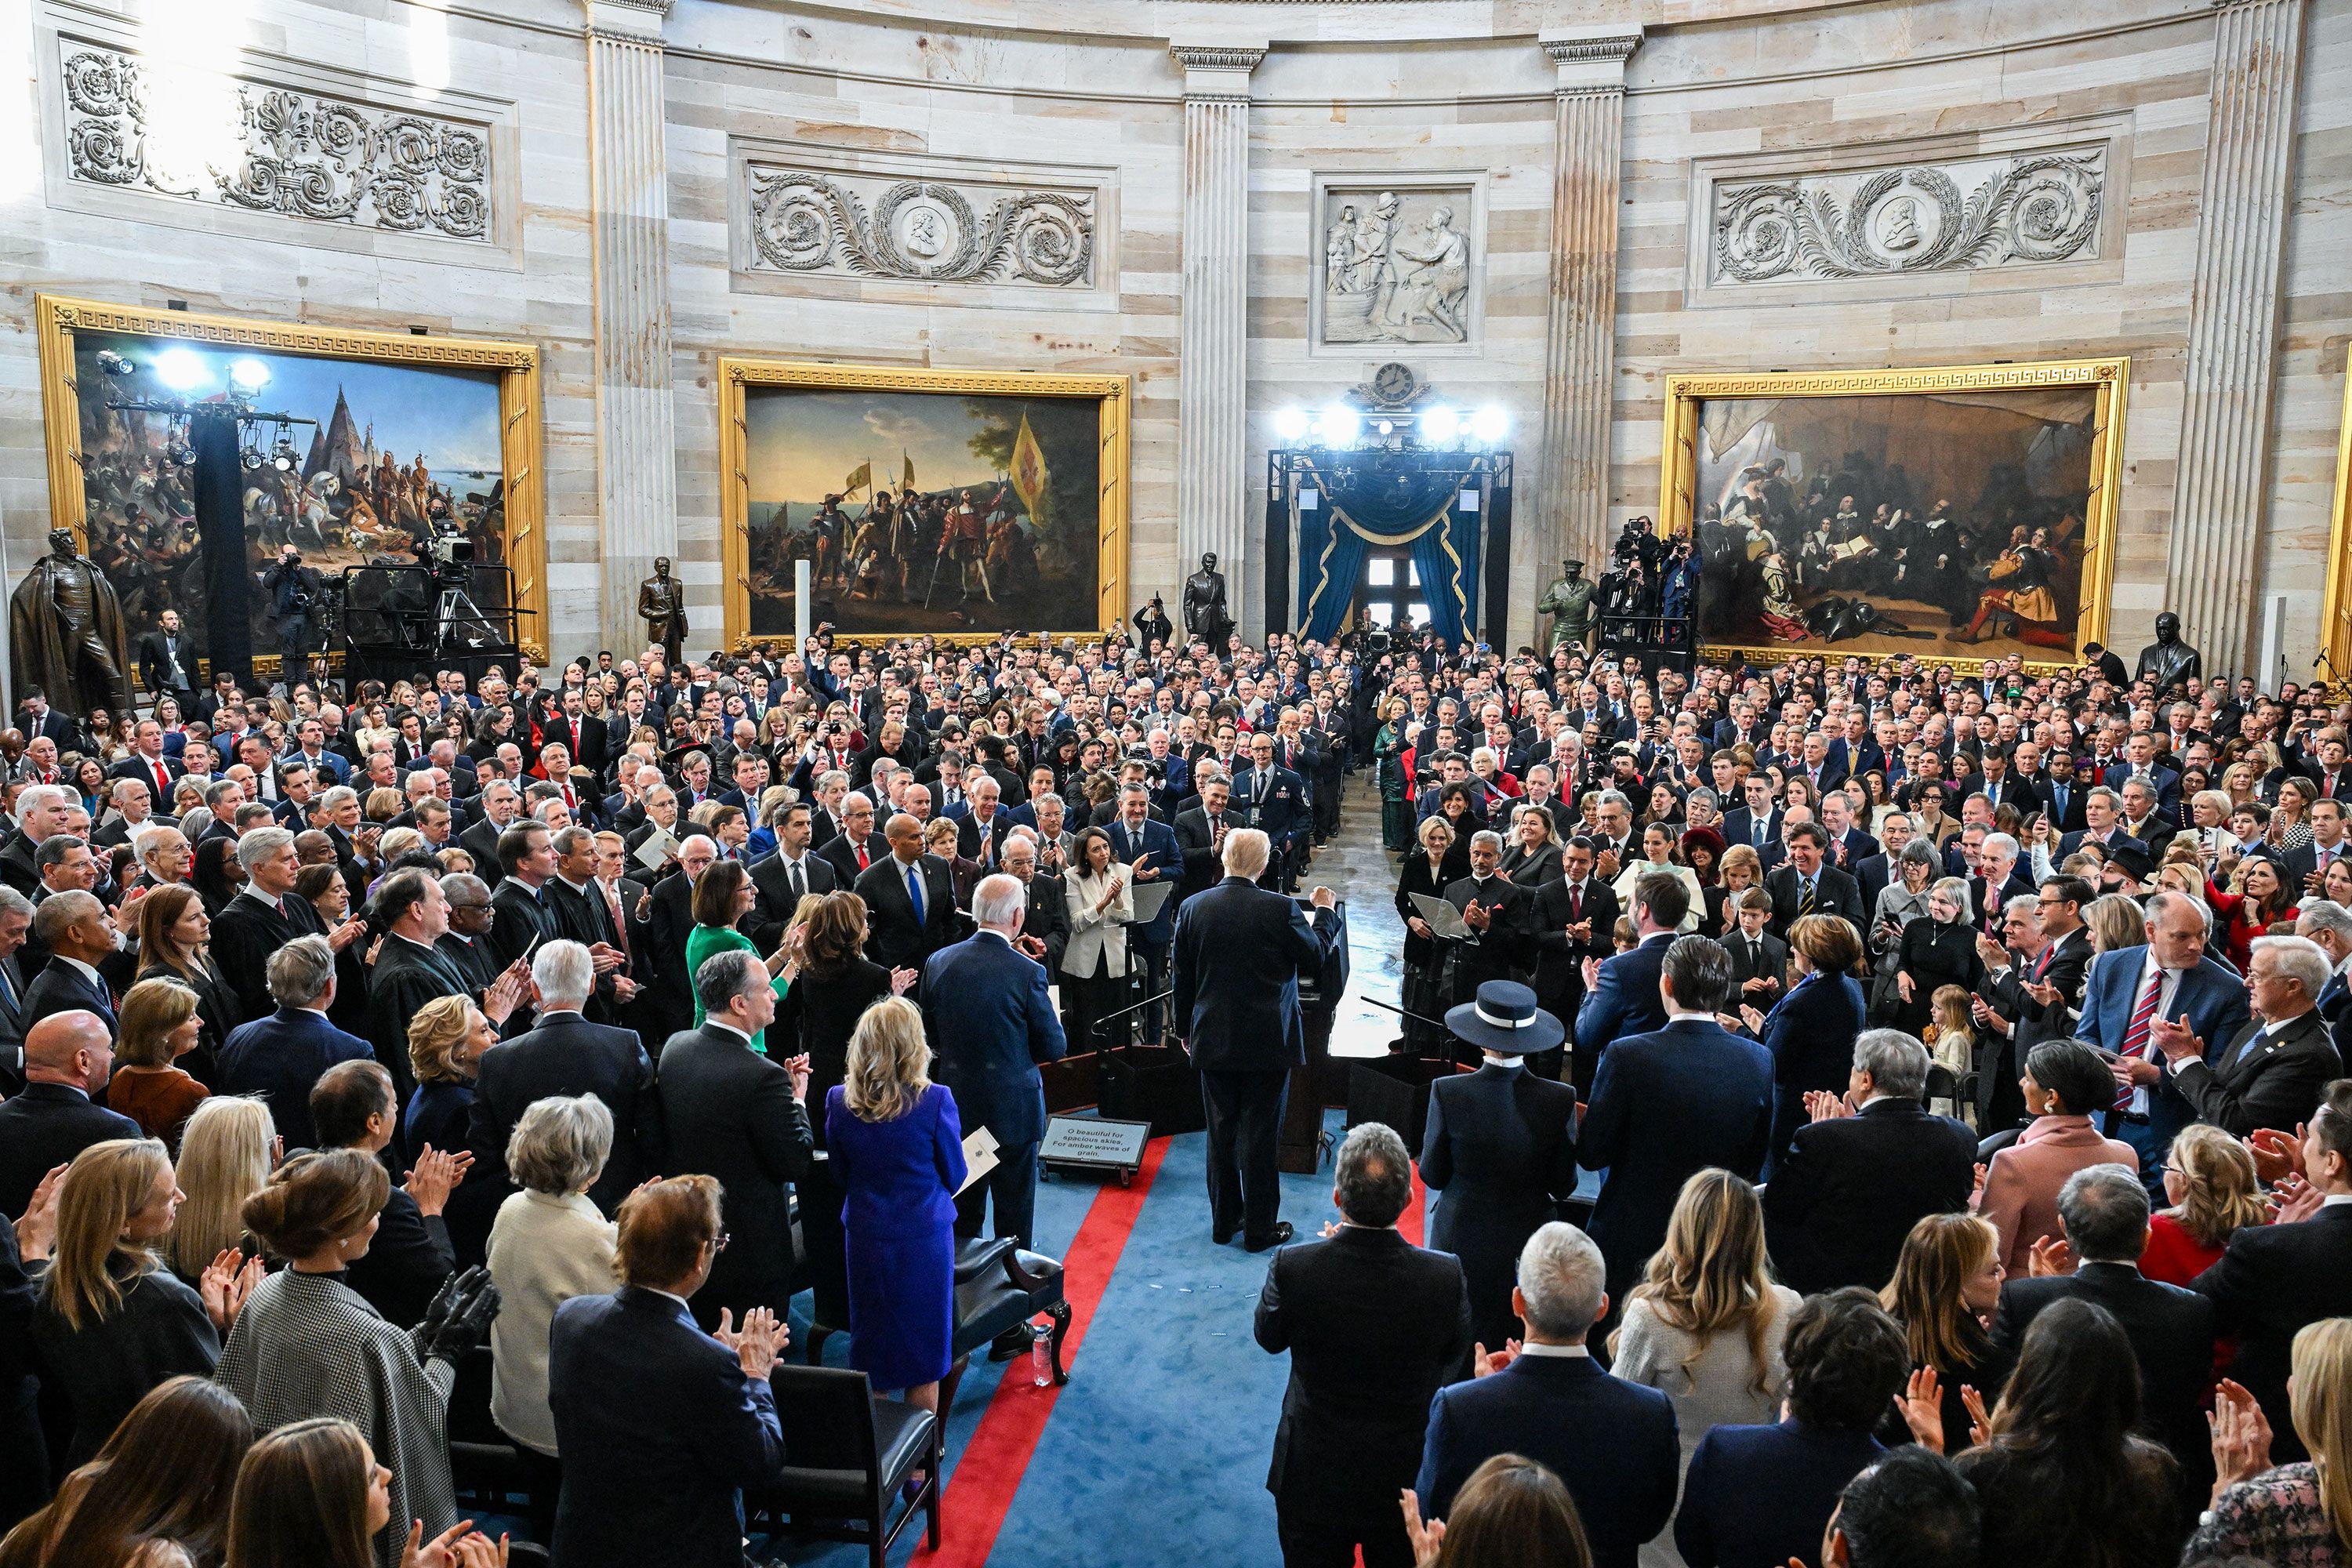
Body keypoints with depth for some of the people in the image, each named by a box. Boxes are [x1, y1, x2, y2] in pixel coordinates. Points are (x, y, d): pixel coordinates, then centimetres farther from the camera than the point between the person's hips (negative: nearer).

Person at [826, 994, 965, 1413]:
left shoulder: (839, 1101, -9)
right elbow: (954, 1177, -6)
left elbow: (840, 1175, 4)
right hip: (925, 1238, -2)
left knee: (870, 1351, 19)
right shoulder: (936, 1101, -18)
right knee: (923, 1353, 13)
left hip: (864, 1237, 3)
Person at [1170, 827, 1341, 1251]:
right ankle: (1260, 1229, 14)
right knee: (1260, 1137, 5)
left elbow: (1181, 976, 4)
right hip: (1267, 1041, -3)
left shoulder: (1192, 907, -5)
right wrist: (1325, 911, 16)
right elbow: (1317, 954, -1)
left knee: (1221, 1134, 15)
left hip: (1213, 1041, 4)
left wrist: (1184, 1028, 17)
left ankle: (1223, 1222, 26)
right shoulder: (1281, 909, -16)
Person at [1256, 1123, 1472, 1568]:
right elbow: (1458, 1356, -3)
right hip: (1407, 1478, 1)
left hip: (1313, 1479, 0)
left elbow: (1268, 1338, -5)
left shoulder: (1293, 1267, -26)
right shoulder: (1446, 1276, -24)